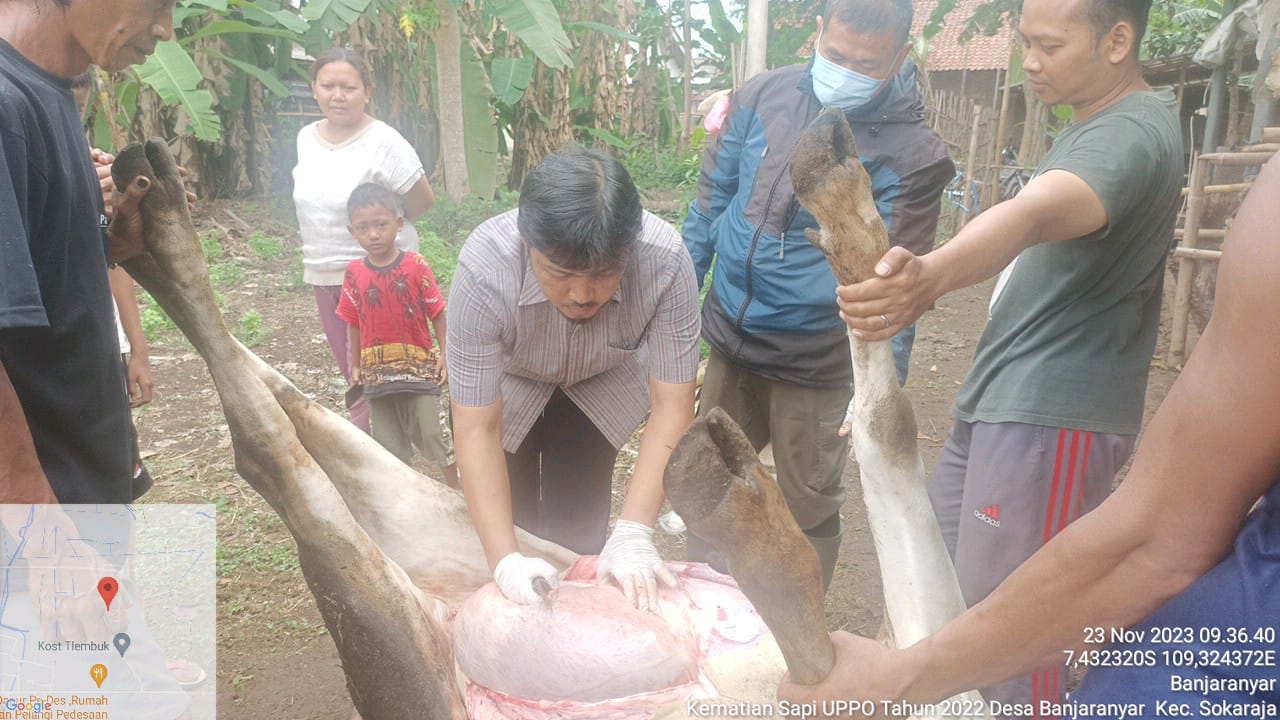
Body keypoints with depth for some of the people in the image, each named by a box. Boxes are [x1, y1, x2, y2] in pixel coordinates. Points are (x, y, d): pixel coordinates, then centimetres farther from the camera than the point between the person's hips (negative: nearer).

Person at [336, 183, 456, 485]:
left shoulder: (416, 266, -10)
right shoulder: (354, 273, -2)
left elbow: (437, 313, -4)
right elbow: (354, 323, 7)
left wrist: (444, 355, -8)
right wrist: (355, 366, 9)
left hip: (419, 366, -3)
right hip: (377, 371, 3)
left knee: (432, 433, 2)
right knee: (388, 441, 12)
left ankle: (457, 490, 16)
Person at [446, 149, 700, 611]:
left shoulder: (665, 262, -38)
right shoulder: (484, 270, -40)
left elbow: (672, 406, -31)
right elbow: (476, 427, -33)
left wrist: (634, 534, -38)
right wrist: (504, 560, -39)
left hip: (604, 382, 1)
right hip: (507, 385, 0)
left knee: (580, 529, 1)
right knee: (512, 521, 5)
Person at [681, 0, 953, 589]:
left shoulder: (912, 156, -13)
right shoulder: (765, 96, -2)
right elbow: (711, 203, 7)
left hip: (816, 367, -4)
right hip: (729, 344, 4)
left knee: (809, 512, 11)